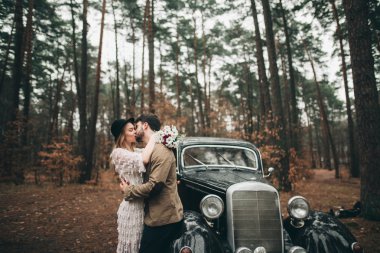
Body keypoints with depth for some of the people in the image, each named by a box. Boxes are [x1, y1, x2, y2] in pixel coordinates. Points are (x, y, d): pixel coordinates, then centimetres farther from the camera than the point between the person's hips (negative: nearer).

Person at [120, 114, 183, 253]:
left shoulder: (161, 150, -19)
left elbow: (154, 185, -25)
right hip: (155, 216, 9)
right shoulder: (151, 150, 14)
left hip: (164, 218, -9)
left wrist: (128, 190, -12)